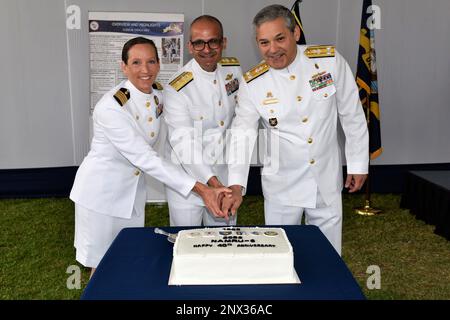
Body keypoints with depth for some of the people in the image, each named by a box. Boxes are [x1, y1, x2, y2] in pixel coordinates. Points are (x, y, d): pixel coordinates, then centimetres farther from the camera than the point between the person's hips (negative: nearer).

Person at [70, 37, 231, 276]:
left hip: (133, 189, 6)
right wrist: (200, 189, -33)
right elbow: (145, 158, -30)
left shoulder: (158, 95, -5)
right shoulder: (111, 107, -27)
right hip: (101, 191, -6)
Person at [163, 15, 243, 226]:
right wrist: (214, 184, -38)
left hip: (223, 171, 5)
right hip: (187, 175, -5)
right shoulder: (177, 89, -22)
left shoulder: (234, 70, -3)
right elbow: (184, 143, -27)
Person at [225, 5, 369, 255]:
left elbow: (352, 115, -2)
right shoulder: (252, 83, -11)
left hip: (327, 180, 1)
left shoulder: (330, 60, -10)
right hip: (282, 183, 0)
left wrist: (358, 164, 2)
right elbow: (243, 133, -8)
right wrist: (236, 184, -19)